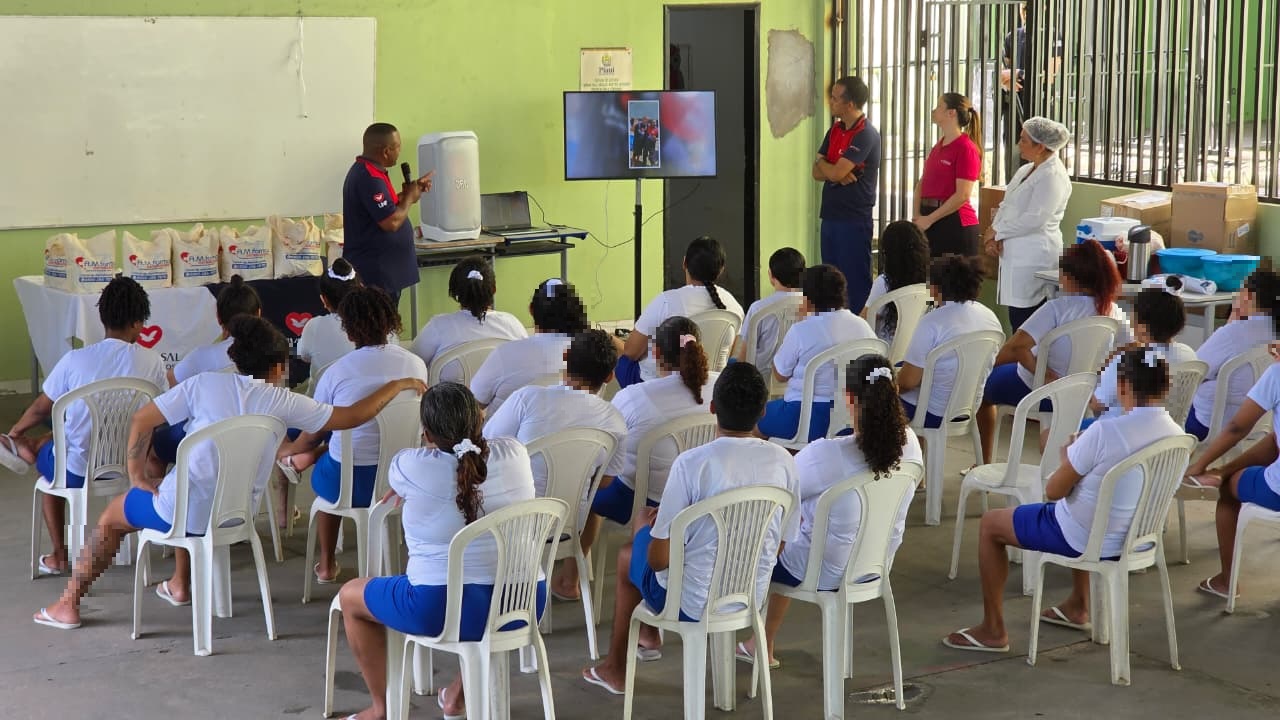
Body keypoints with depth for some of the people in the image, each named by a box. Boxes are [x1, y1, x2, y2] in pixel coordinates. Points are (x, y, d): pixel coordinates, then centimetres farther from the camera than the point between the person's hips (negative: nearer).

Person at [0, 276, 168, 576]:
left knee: (46, 460, 34)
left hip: (77, 471, -2)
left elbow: (42, 409, 0)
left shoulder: (75, 360, -14)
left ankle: (59, 555, 39)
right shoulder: (152, 362, -11)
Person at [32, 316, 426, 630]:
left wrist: (137, 475, 2)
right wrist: (398, 385, 10)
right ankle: (180, 585, 43)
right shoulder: (283, 403, -6)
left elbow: (141, 421, -10)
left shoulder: (205, 384, -8)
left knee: (112, 516, 25)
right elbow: (352, 416, -1)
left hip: (181, 514, -3)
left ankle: (68, 605, 27)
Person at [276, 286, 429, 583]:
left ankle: (327, 565, 41)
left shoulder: (337, 372, -13)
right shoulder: (416, 365, -3)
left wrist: (289, 450, 25)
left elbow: (314, 434, 0)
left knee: (324, 471, 33)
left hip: (350, 485, -2)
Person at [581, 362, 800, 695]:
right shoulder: (783, 462, -10)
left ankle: (615, 667, 42)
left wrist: (656, 524, 5)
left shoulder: (692, 463, -24)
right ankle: (648, 632, 45)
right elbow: (782, 543, 3)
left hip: (693, 604, -5)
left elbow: (658, 559, -19)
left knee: (628, 555, 29)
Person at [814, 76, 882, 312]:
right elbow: (817, 173, 8)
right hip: (831, 215, 8)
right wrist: (839, 174, -13)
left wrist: (822, 163, 2)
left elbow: (834, 172, -20)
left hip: (854, 218, -8)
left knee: (856, 281, -4)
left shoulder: (865, 135, -13)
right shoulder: (835, 130, 13)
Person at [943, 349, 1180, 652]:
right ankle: (1078, 607, 43)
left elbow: (1054, 491, -19)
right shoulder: (1177, 436, -8)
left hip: (1086, 540, -7)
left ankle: (993, 630, 18)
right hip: (1137, 538, 7)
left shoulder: (1105, 432, -30)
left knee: (990, 523, 12)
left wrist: (1069, 458, 1)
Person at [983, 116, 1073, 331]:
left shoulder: (1053, 176, -12)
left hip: (1035, 255, -9)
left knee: (1024, 323, -11)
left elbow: (1034, 219, -20)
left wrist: (997, 231, -10)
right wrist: (994, 237, 0)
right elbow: (1006, 206, 17)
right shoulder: (1025, 170, 17)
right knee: (1017, 319, 9)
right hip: (1014, 254, 9)